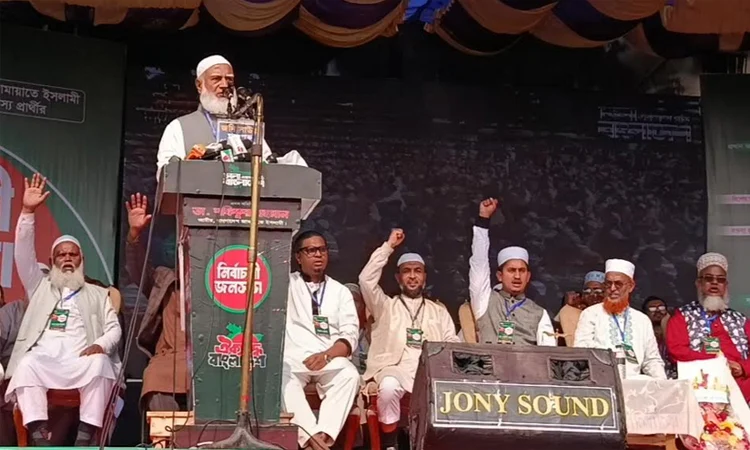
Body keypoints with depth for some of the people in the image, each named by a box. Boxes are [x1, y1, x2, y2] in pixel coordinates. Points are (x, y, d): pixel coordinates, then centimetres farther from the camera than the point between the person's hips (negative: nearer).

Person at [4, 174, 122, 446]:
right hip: (42, 359, 0)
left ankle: (86, 435, -38)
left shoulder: (98, 294, 26)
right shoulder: (40, 287, 27)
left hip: (80, 360, 0)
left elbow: (114, 329, 14)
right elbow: (23, 254, 12)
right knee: (26, 365, -36)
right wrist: (27, 212, 1)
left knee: (101, 363, -36)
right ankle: (39, 436, -42)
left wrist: (101, 344, -11)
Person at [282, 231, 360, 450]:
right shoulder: (286, 284, 17)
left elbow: (350, 336, 6)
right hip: (292, 358, -1)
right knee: (283, 377, -37)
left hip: (330, 360, 1)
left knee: (349, 375, -33)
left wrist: (327, 355, -13)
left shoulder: (341, 291, 18)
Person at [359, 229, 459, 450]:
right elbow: (366, 279, 2)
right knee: (389, 386, -37)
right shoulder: (385, 306, 18)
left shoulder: (439, 310, 25)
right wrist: (389, 246, 5)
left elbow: (452, 343, 14)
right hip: (395, 368, -1)